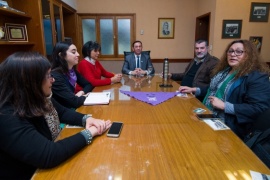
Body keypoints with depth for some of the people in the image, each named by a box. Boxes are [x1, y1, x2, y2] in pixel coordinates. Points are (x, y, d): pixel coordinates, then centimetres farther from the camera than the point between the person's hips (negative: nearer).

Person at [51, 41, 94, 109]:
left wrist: (81, 92, -8)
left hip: (73, 109, 7)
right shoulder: (55, 76, -23)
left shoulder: (72, 71, 2)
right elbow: (74, 102, -27)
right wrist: (84, 96, -8)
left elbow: (89, 85, 11)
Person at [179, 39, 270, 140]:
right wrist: (193, 90, 13)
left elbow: (258, 108, -19)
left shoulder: (257, 77, -11)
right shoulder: (224, 70, 13)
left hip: (227, 127, -7)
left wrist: (224, 106, -22)